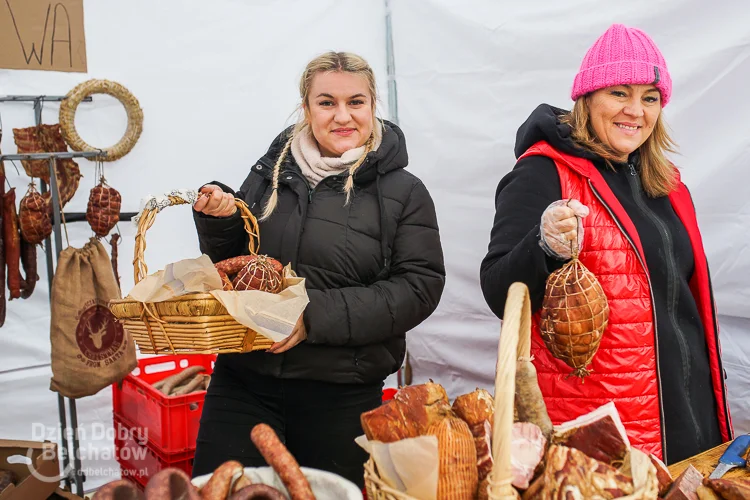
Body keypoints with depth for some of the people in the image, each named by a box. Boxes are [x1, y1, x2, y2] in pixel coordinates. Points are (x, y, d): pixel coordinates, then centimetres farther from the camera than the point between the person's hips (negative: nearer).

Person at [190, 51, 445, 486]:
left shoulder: (404, 193, -3)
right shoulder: (271, 173, 6)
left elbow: (419, 286, -11)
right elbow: (229, 263, 15)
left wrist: (318, 314, -19)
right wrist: (221, 219, -8)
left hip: (340, 395, -2)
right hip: (244, 379, 2)